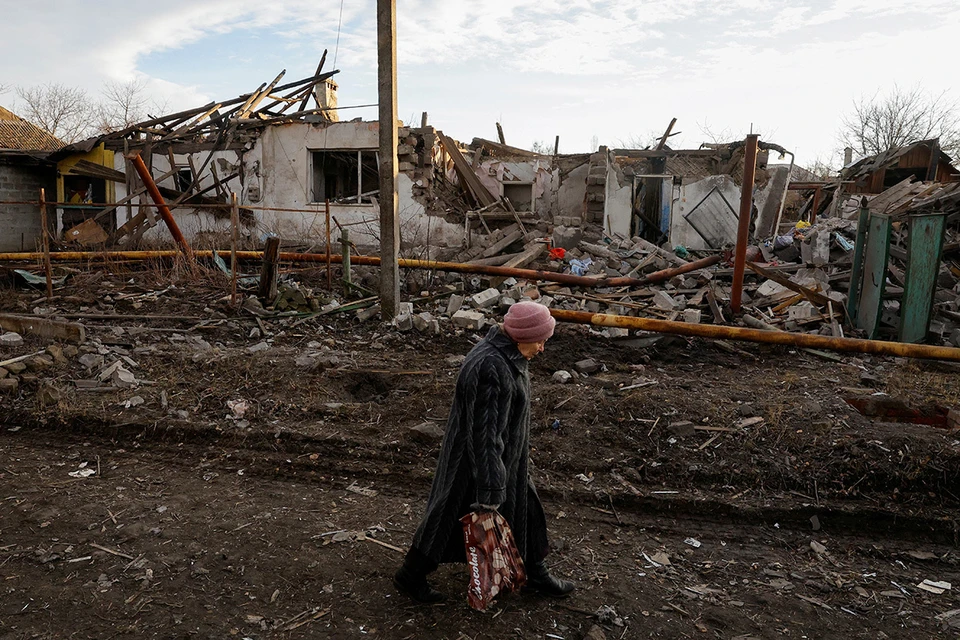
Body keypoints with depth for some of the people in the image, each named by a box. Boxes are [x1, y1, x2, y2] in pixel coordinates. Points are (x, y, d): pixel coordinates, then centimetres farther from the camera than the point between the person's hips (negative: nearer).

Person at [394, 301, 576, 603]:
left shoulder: (505, 354, -1)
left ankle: (535, 573, 41)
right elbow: (484, 431, -31)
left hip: (503, 453, 10)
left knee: (521, 508, 21)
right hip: (478, 456, -9)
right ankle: (410, 576, 31)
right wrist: (489, 489, -27)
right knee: (452, 515, 9)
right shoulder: (490, 369, -33)